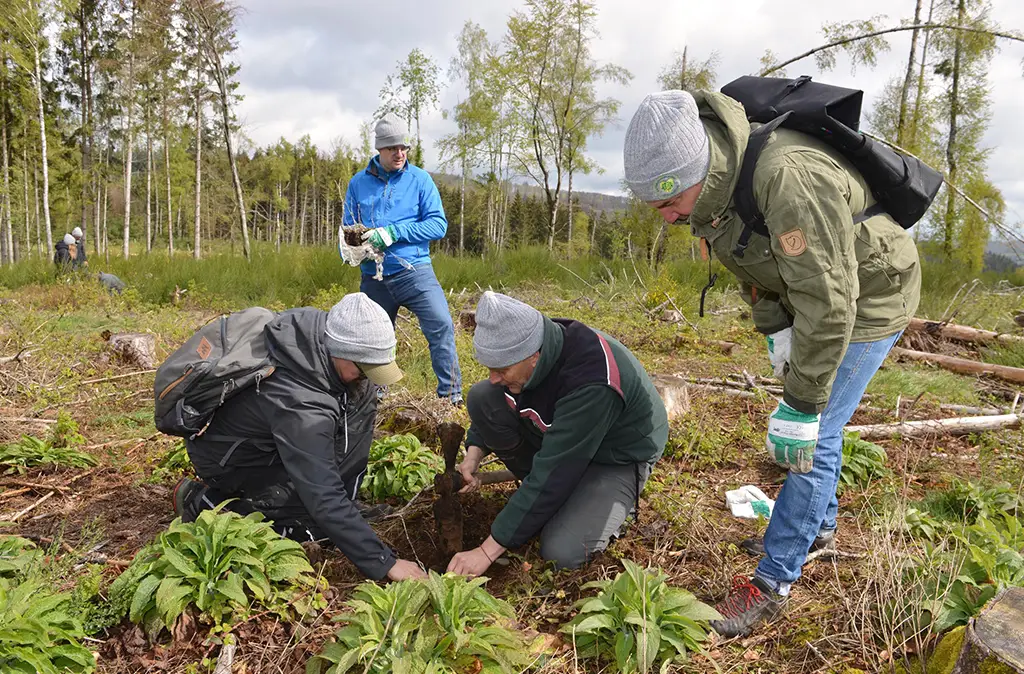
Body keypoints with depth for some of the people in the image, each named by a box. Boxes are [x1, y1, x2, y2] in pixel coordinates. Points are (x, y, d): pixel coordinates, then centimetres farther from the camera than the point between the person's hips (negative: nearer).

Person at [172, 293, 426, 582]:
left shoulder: (319, 326, -21)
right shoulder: (300, 406, -40)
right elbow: (324, 502, -37)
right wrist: (384, 563, -33)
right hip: (226, 456, -7)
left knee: (362, 398, -8)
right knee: (318, 520, -21)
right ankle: (201, 501, -4)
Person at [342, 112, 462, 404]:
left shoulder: (419, 179, 0)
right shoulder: (358, 183, 7)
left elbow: (438, 224, -8)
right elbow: (348, 228, 16)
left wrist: (393, 232, -18)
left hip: (414, 271, -3)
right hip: (374, 278, 3)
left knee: (441, 325, -20)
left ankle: (451, 396, -11)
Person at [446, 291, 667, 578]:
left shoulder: (593, 383, -40)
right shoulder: (522, 345, -19)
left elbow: (554, 472, -37)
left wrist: (488, 550, -32)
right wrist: (474, 452, -14)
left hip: (618, 455, -7)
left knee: (562, 552, -27)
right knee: (481, 398, -13)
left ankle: (615, 502, 5)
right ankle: (542, 496, 1)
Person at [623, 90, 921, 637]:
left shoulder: (791, 179, -41)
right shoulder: (715, 180, -13)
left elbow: (827, 303, -38)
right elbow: (751, 263, 4)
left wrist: (800, 406, -31)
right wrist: (775, 331, -2)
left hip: (868, 298, -8)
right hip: (810, 293, 8)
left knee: (813, 436, -9)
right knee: (818, 426, 19)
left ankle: (772, 584, 2)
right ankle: (819, 527, 40)